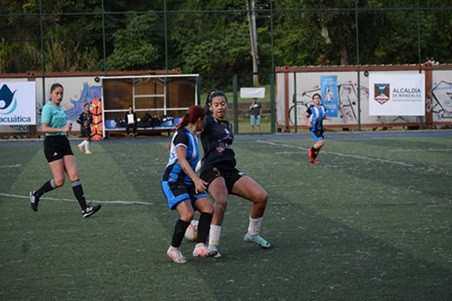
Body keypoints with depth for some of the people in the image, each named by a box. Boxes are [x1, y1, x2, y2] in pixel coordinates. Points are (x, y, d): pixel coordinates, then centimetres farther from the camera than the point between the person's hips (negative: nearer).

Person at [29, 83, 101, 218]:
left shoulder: (60, 108, 17)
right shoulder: (48, 108, -8)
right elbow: (44, 128, -17)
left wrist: (67, 127, 12)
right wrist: (62, 129, -26)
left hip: (64, 142, 8)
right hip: (52, 143, -8)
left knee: (74, 175, -5)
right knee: (60, 181, -9)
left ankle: (85, 208, -12)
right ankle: (36, 194, 16)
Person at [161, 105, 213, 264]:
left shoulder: (192, 136, 13)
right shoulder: (182, 135, -14)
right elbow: (182, 160, -27)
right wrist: (196, 179, -37)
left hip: (188, 183, 9)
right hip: (173, 181, -9)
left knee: (208, 208, -12)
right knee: (188, 213, -26)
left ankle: (200, 247, -22)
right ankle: (173, 249, -7)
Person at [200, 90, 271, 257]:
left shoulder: (228, 125, 22)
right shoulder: (208, 121, 0)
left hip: (230, 170, 7)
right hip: (212, 169, -7)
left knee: (261, 196, -7)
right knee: (221, 201, -36)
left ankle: (252, 234, 16)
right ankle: (212, 246, -28)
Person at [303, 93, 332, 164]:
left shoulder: (323, 107, 4)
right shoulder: (311, 108, -13)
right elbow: (305, 116, -4)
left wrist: (327, 118, -3)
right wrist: (308, 122, -21)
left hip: (320, 128, 7)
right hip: (313, 129, -7)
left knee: (318, 145, 11)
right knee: (321, 142, -19)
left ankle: (313, 158, 27)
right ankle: (311, 150, 6)